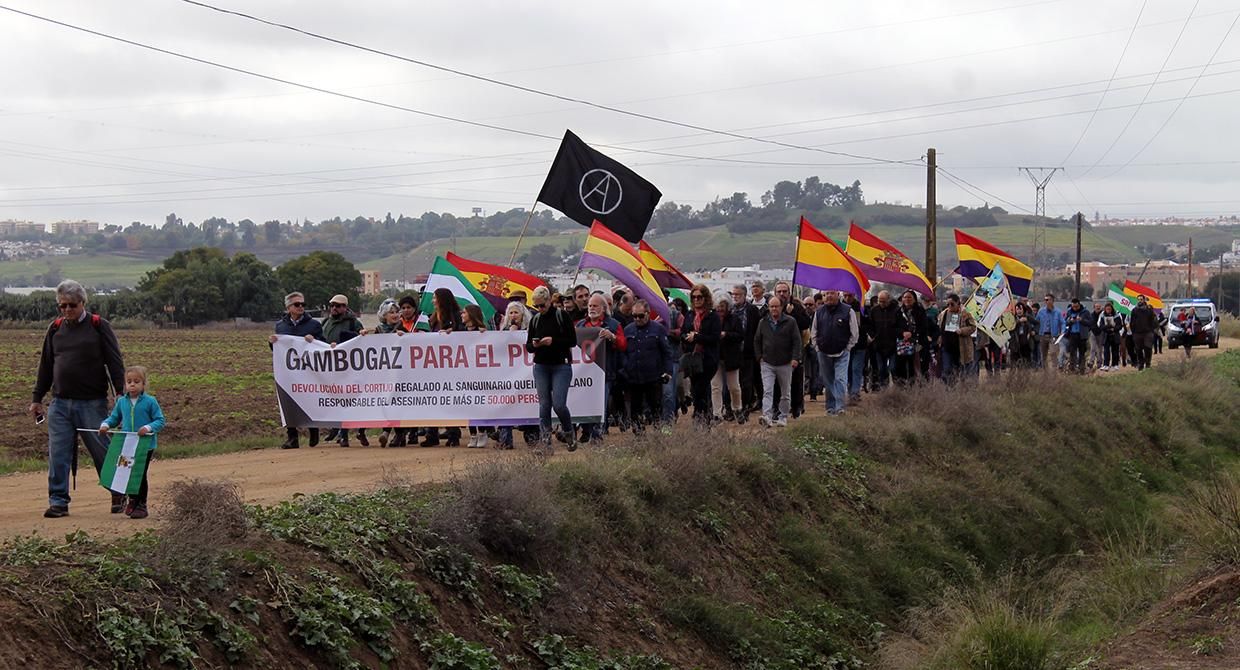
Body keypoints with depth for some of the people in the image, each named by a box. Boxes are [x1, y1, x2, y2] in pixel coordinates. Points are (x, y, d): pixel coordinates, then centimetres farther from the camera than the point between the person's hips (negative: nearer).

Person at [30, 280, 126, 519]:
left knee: (102, 451, 2)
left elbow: (115, 363, -3)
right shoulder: (55, 328, 11)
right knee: (58, 455, -1)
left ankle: (118, 494, 18)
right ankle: (58, 502, 4)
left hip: (92, 403, -4)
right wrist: (37, 398, 18)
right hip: (59, 404, 4)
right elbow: (45, 366, 18)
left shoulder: (99, 326, -1)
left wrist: (121, 394, -11)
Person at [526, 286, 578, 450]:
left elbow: (573, 341, -5)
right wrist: (534, 345, -10)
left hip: (561, 366, -4)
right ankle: (545, 442, 2)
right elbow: (528, 346, 13)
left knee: (558, 404, -11)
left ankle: (569, 433, 15)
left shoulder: (562, 316, -3)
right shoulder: (535, 320, 9)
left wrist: (554, 341, -18)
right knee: (544, 404, 0)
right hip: (541, 367, 4)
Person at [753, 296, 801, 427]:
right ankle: (767, 417, -22)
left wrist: (795, 358, -14)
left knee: (785, 393, 8)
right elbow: (757, 341, 16)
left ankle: (783, 418, 18)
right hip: (767, 364, 1)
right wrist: (759, 357, 7)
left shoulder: (790, 322, -1)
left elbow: (797, 341, -4)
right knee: (767, 391, -12)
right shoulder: (763, 323, 7)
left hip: (785, 364, -1)